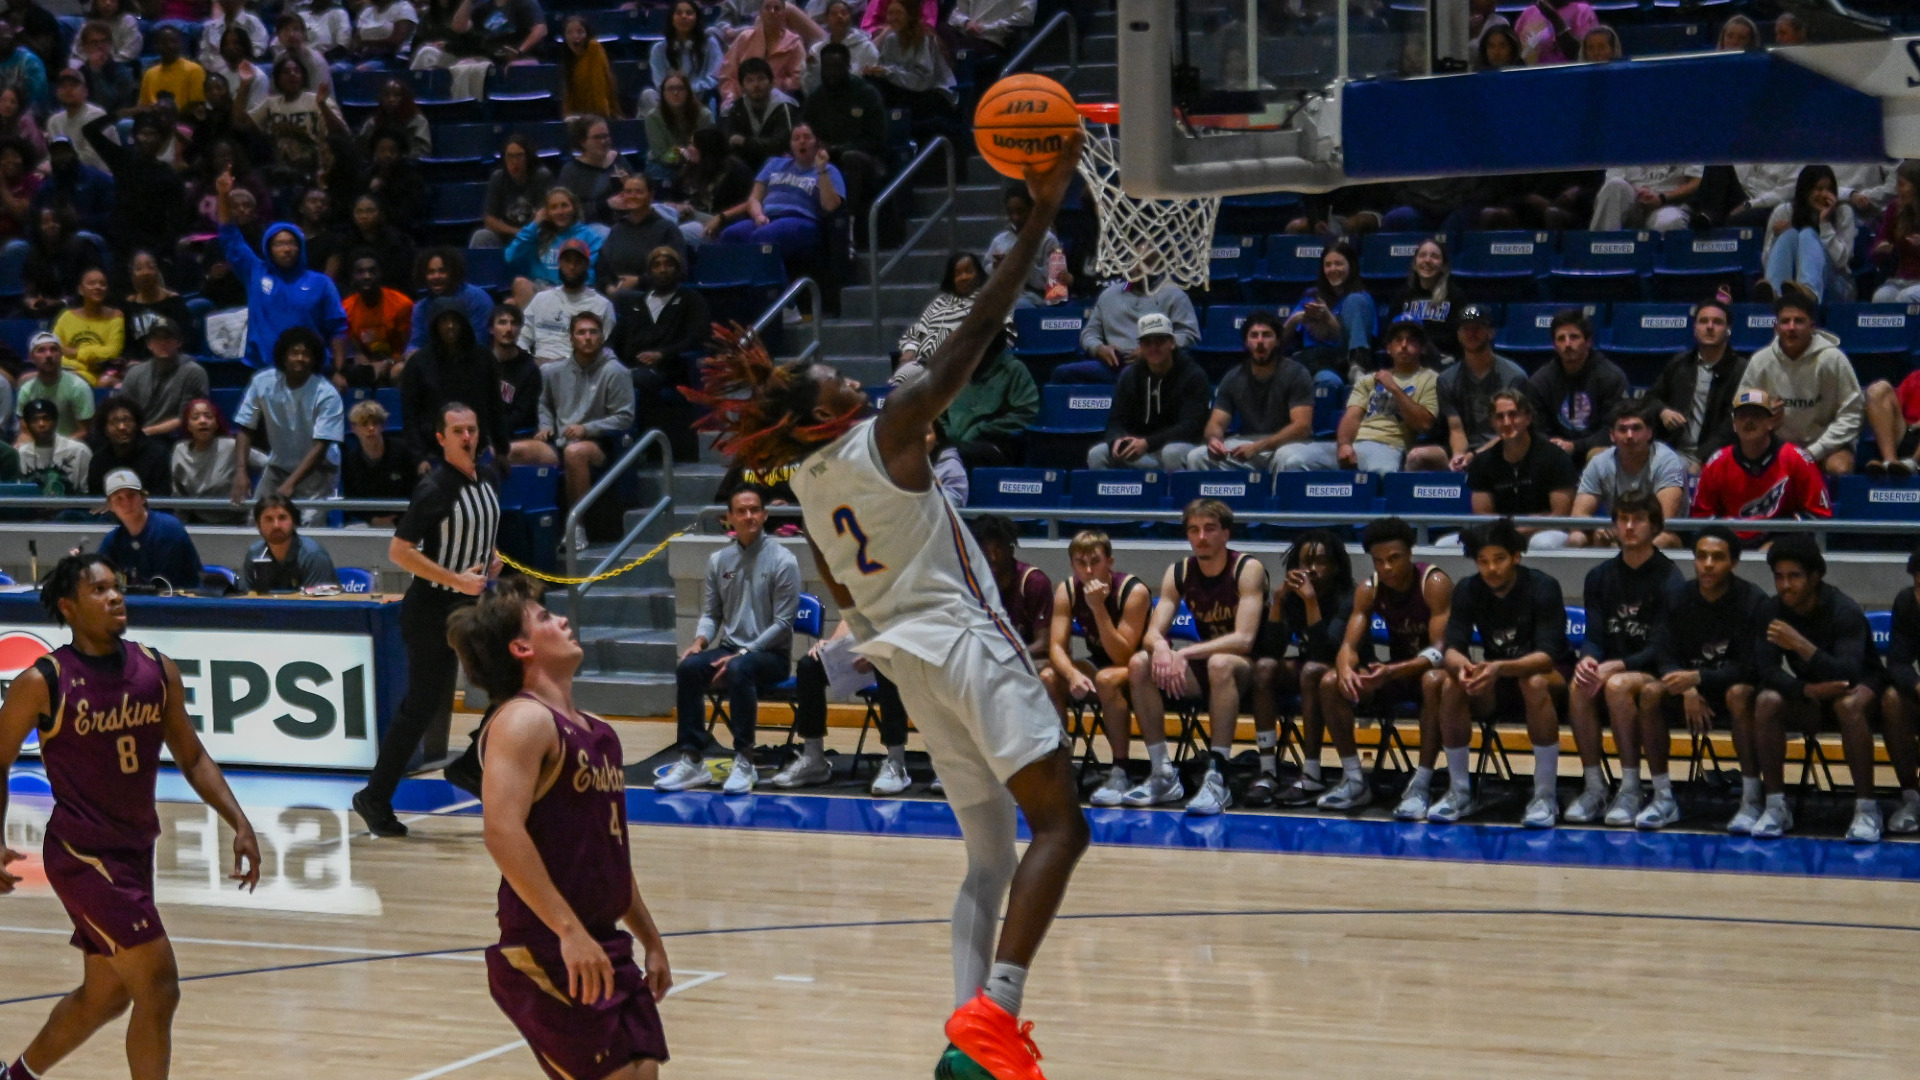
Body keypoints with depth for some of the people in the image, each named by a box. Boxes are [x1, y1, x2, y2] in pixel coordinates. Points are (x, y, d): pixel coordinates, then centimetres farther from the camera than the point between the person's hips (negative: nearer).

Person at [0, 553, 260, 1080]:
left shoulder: (157, 671, 3)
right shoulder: (42, 683, -12)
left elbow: (192, 758, 11)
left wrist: (239, 824, 0)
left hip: (134, 851, 7)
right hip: (82, 854, -7)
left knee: (105, 994, 20)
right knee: (158, 989, -13)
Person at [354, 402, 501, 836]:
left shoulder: (486, 478, 5)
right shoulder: (434, 489, -19)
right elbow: (398, 551, -23)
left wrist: (490, 559, 5)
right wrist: (456, 580, -23)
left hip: (473, 602, 8)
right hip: (432, 609, -8)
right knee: (421, 707, -4)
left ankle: (470, 766, 15)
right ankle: (374, 798, 7)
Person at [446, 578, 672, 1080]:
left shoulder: (595, 731, 16)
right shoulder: (523, 721, -12)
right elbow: (503, 832, -25)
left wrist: (650, 939, 25)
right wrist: (569, 930, -29)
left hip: (605, 948, 9)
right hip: (548, 956, -9)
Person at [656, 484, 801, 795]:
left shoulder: (782, 561, -7)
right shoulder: (718, 561, 9)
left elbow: (783, 622, -10)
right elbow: (710, 614, 13)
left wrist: (742, 654, -18)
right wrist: (700, 642, -9)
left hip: (771, 654, -5)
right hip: (730, 649, 5)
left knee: (739, 670, -37)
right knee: (688, 667, -24)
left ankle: (744, 762, -31)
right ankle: (692, 760, -23)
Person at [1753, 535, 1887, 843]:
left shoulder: (1844, 611, -24)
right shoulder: (1773, 612, -10)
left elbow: (1848, 674, -35)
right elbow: (1766, 670, -16)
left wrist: (1803, 646, -49)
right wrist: (1808, 690, -34)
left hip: (1862, 687, -4)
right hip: (1809, 695, 4)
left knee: (1848, 704, -38)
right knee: (1766, 701, -26)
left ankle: (1867, 810, -30)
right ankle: (1775, 806, -20)